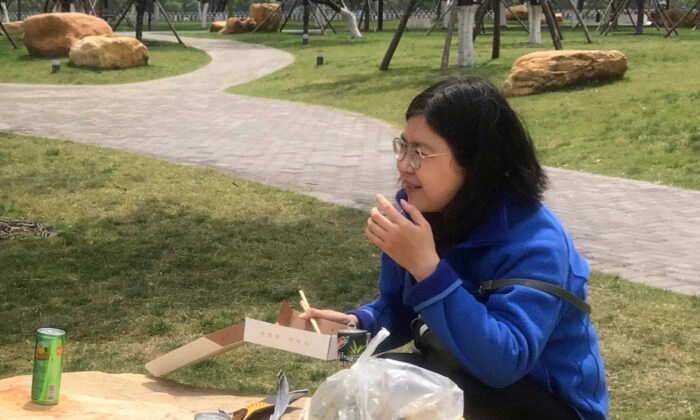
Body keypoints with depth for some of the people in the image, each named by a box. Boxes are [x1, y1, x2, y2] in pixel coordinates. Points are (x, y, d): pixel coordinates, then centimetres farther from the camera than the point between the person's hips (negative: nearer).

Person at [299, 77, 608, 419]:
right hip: (463, 381, 7)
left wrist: (427, 268, -40)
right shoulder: (420, 213, -5)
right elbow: (398, 310, 8)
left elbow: (504, 362, -37)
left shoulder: (535, 243, -27)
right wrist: (356, 324, -14)